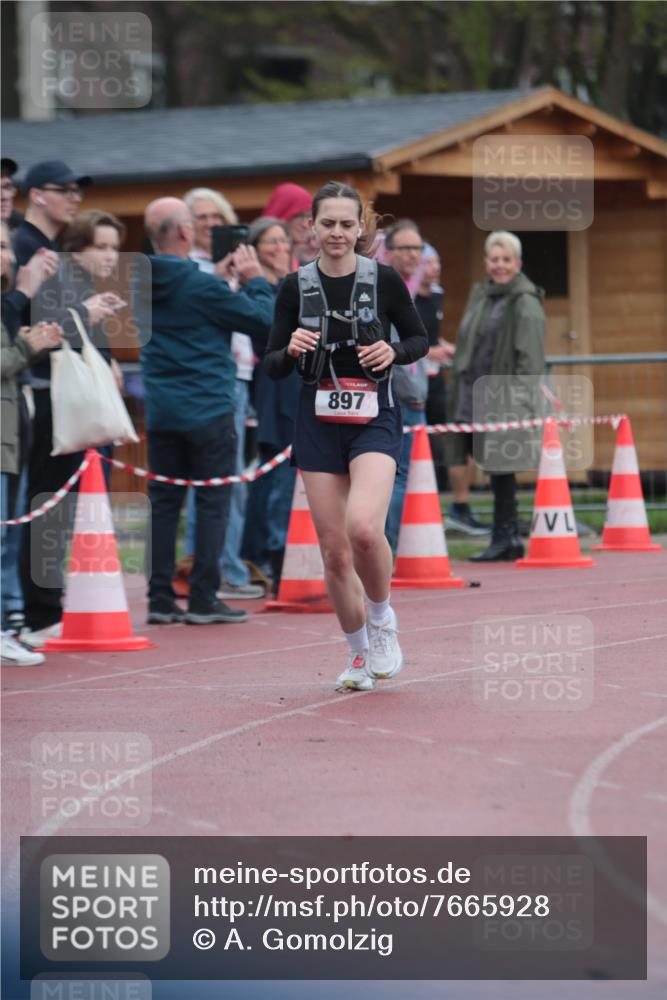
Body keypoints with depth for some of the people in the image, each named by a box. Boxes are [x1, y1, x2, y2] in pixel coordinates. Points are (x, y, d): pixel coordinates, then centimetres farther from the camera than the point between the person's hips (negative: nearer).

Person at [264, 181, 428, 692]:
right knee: (334, 550, 3)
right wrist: (291, 349, -16)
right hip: (318, 423, 3)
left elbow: (420, 339, 8)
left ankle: (382, 621, 1)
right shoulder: (296, 287, 2)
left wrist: (394, 352, -13)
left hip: (375, 420, -3)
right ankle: (360, 655, 20)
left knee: (363, 526, -26)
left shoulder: (384, 279, -3)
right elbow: (273, 366, 6)